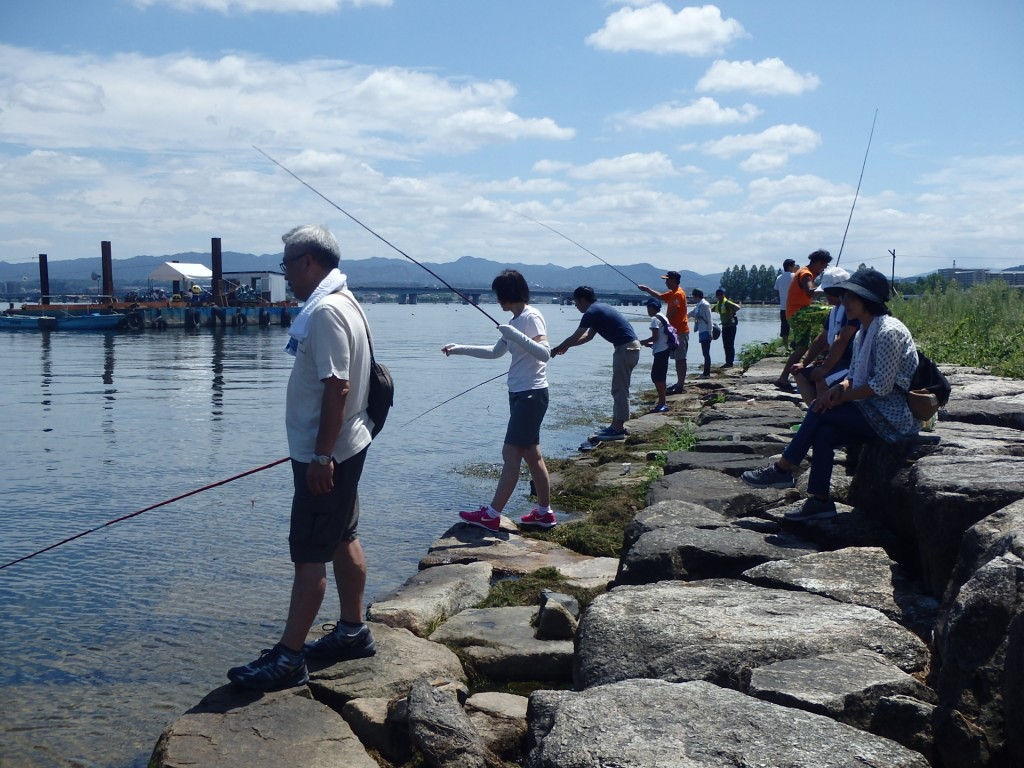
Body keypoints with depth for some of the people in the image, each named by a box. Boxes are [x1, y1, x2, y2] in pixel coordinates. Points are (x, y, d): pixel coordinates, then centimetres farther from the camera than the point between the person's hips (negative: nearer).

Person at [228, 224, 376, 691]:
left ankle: (287, 659, 2)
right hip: (340, 449, 11)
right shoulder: (342, 303, 13)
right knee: (342, 541, 18)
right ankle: (353, 633, 30)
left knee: (309, 556, -5)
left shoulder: (325, 312, -20)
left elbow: (337, 387, -26)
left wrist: (321, 456, -25)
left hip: (326, 456, -11)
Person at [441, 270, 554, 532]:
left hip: (531, 394, -10)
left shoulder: (531, 317, -13)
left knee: (511, 454, -7)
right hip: (519, 393, 10)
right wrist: (460, 349, 21)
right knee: (532, 454, 12)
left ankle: (492, 515, -4)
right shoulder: (515, 320, 15)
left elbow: (544, 353, -24)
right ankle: (544, 512, 19)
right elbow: (495, 352, 24)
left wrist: (515, 335, -32)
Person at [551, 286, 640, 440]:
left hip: (625, 349, -10)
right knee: (619, 389, 15)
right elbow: (588, 336, 27)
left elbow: (575, 338, -11)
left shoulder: (592, 312, -12)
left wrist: (556, 350, 1)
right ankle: (617, 425, 20)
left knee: (620, 390, -5)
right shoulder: (599, 308, 19)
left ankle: (618, 429, -2)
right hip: (631, 347, 10)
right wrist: (566, 346, 24)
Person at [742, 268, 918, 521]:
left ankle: (782, 469, -6)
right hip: (875, 411, 8)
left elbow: (882, 386, -21)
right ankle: (819, 501, -12)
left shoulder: (888, 331, -17)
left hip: (892, 416, -8)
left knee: (820, 411, -16)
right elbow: (854, 376, 16)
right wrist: (839, 388, -6)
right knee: (823, 432, -13)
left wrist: (841, 397, -14)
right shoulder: (862, 334, 14)